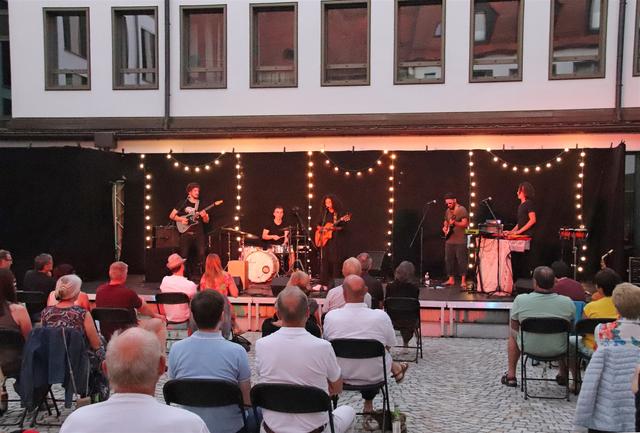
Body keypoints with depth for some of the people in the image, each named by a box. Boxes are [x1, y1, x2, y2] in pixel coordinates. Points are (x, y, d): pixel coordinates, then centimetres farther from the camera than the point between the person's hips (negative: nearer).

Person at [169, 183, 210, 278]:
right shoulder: (183, 203, 6)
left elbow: (207, 221, 10)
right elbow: (171, 216, 6)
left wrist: (204, 216, -11)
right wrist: (181, 219, -9)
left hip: (199, 233, 2)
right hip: (186, 233, -2)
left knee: (201, 254, -10)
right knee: (184, 256, -5)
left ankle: (196, 273, 3)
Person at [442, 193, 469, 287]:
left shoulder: (462, 210, -8)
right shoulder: (447, 211, 14)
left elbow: (465, 224, -15)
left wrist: (455, 223, -29)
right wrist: (445, 227, 8)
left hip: (460, 241, -7)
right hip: (449, 240, 7)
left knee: (461, 260, -5)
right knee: (449, 260, 8)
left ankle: (463, 281, 0)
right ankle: (451, 279, 17)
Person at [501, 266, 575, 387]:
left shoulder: (520, 300, -18)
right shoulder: (567, 302, -16)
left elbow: (514, 326, -2)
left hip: (529, 348, -1)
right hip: (558, 350, 1)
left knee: (513, 333, 32)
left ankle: (511, 376, 36)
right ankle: (563, 376, 45)